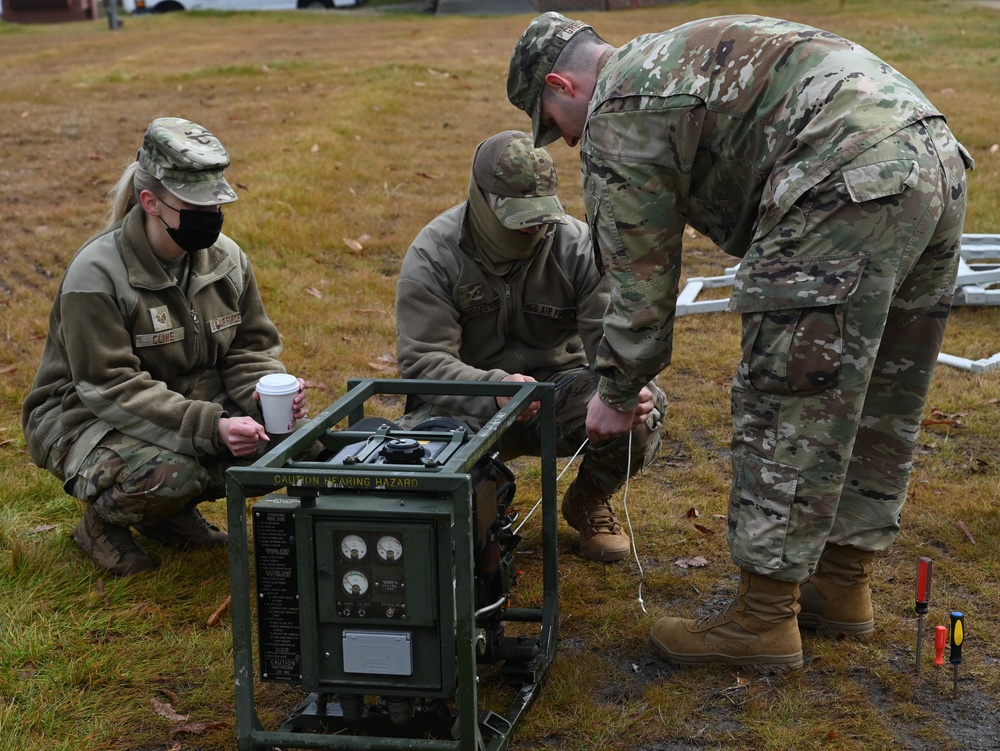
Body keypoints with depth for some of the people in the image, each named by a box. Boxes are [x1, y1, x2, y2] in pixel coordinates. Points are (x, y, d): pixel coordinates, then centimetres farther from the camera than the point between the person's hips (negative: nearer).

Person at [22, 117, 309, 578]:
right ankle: (102, 522, 1)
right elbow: (112, 388, -27)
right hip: (87, 416, -6)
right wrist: (211, 428, -38)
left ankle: (170, 513, 8)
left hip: (192, 403, 6)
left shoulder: (226, 258, -2)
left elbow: (250, 348, 3)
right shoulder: (96, 274, -23)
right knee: (172, 473, -37)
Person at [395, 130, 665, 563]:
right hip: (469, 404, -1)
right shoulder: (433, 255, -14)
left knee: (637, 424, -29)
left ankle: (588, 502, 9)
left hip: (560, 389, 2)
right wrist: (494, 390, -41)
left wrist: (631, 386, -37)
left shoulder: (577, 246, -9)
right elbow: (422, 361, -21)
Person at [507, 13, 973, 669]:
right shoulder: (679, 56, 29)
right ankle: (844, 585, 33)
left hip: (849, 189, -10)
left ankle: (764, 620, 11)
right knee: (878, 407, 18)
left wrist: (617, 394, 17)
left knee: (788, 411, 0)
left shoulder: (618, 115, 1)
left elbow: (642, 279, 4)